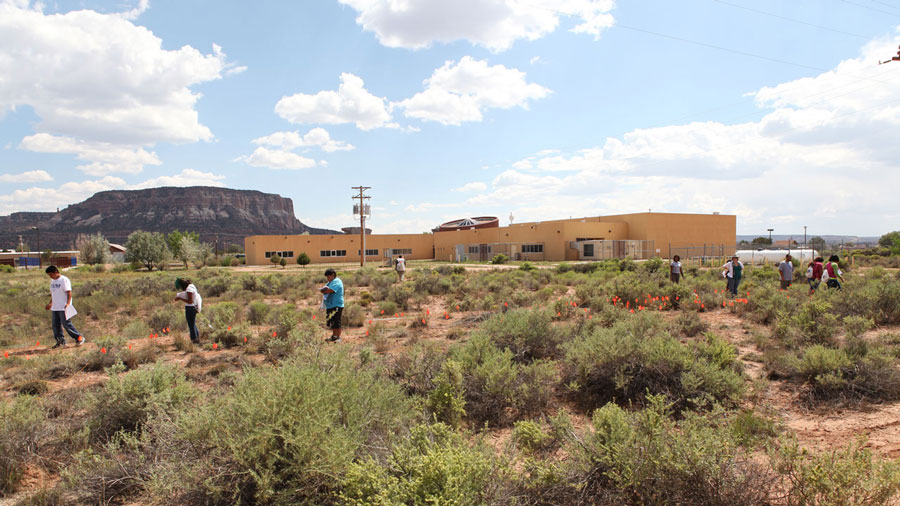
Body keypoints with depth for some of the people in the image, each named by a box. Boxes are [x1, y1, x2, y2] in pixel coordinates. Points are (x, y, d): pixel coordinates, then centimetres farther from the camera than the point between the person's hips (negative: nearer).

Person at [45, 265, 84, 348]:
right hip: (54, 307, 8)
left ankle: (79, 337, 1)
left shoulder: (64, 280, -10)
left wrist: (68, 304, -23)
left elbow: (69, 293, -14)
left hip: (63, 307, -8)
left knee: (67, 324, -8)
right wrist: (50, 303, 25)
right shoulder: (52, 281, 15)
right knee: (56, 325, 8)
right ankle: (60, 341, 16)